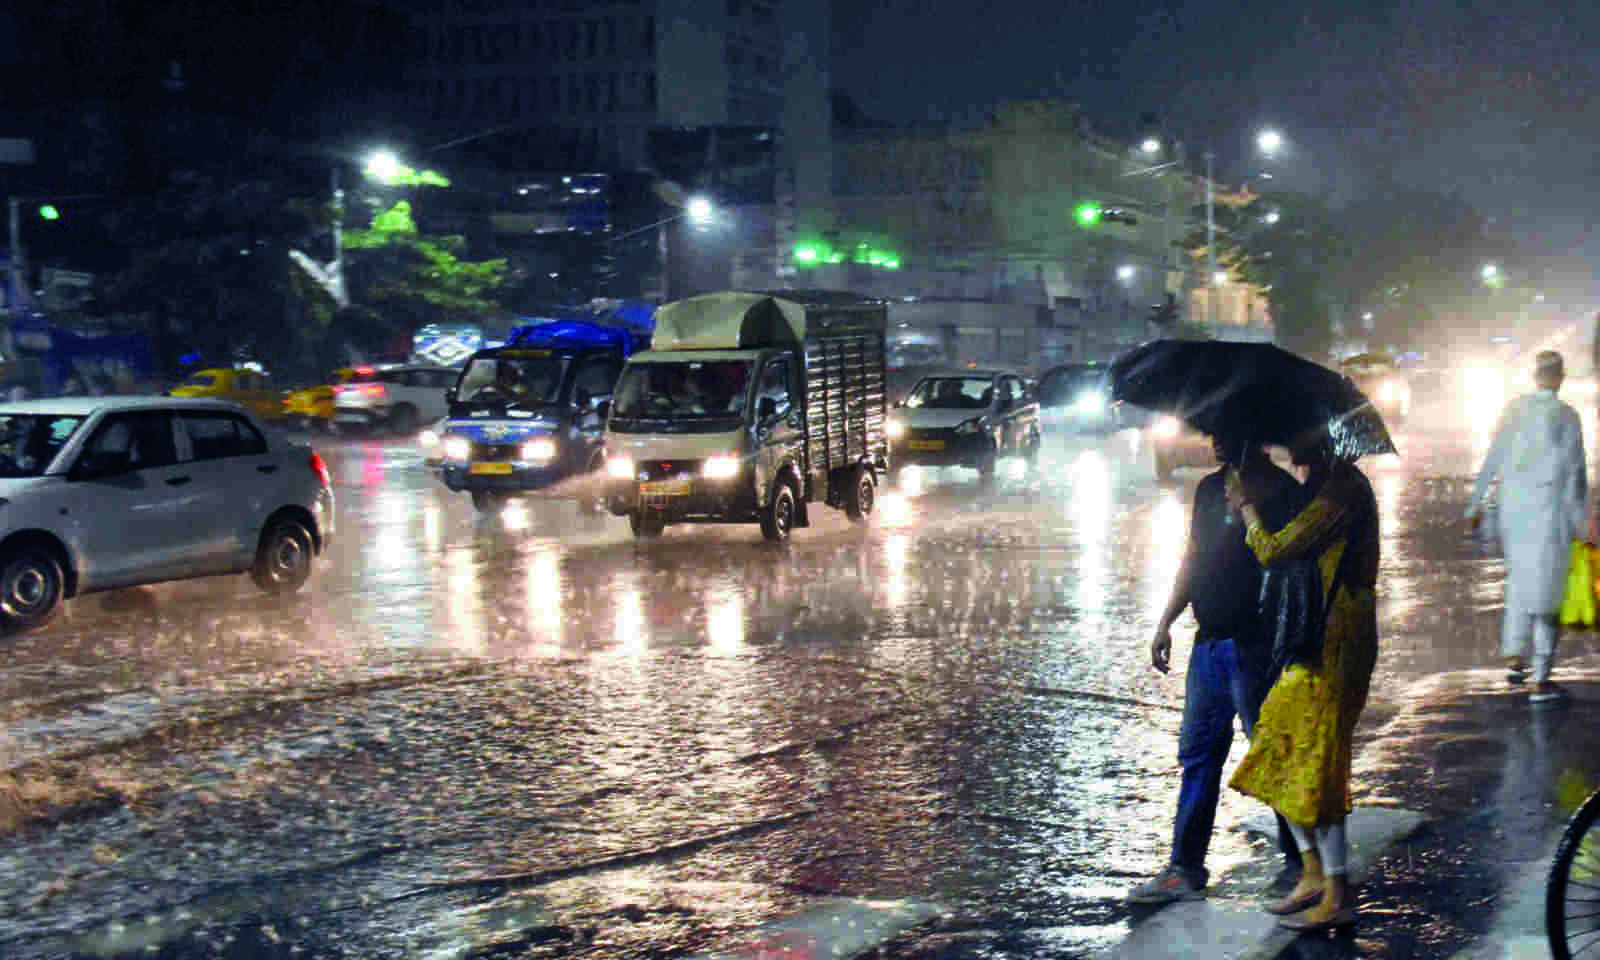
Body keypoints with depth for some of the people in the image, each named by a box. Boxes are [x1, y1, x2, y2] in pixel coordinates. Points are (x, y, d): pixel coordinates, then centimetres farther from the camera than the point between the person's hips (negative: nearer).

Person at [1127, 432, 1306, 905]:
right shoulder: (1211, 489, 14)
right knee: (1197, 755, 9)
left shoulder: (1280, 493, -10)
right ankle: (1185, 869, 15)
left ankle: (1302, 867, 12)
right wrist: (1165, 623, 18)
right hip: (1208, 643, 8)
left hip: (1253, 647, -8)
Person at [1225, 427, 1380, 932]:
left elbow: (1273, 553, -19)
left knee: (1315, 762, -5)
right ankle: (1314, 873, 20)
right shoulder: (1330, 483, 14)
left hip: (1334, 644, -10)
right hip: (1316, 638, 10)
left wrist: (1246, 505, -3)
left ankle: (1338, 897, 1)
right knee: (1279, 753, 13)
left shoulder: (1341, 488, -17)